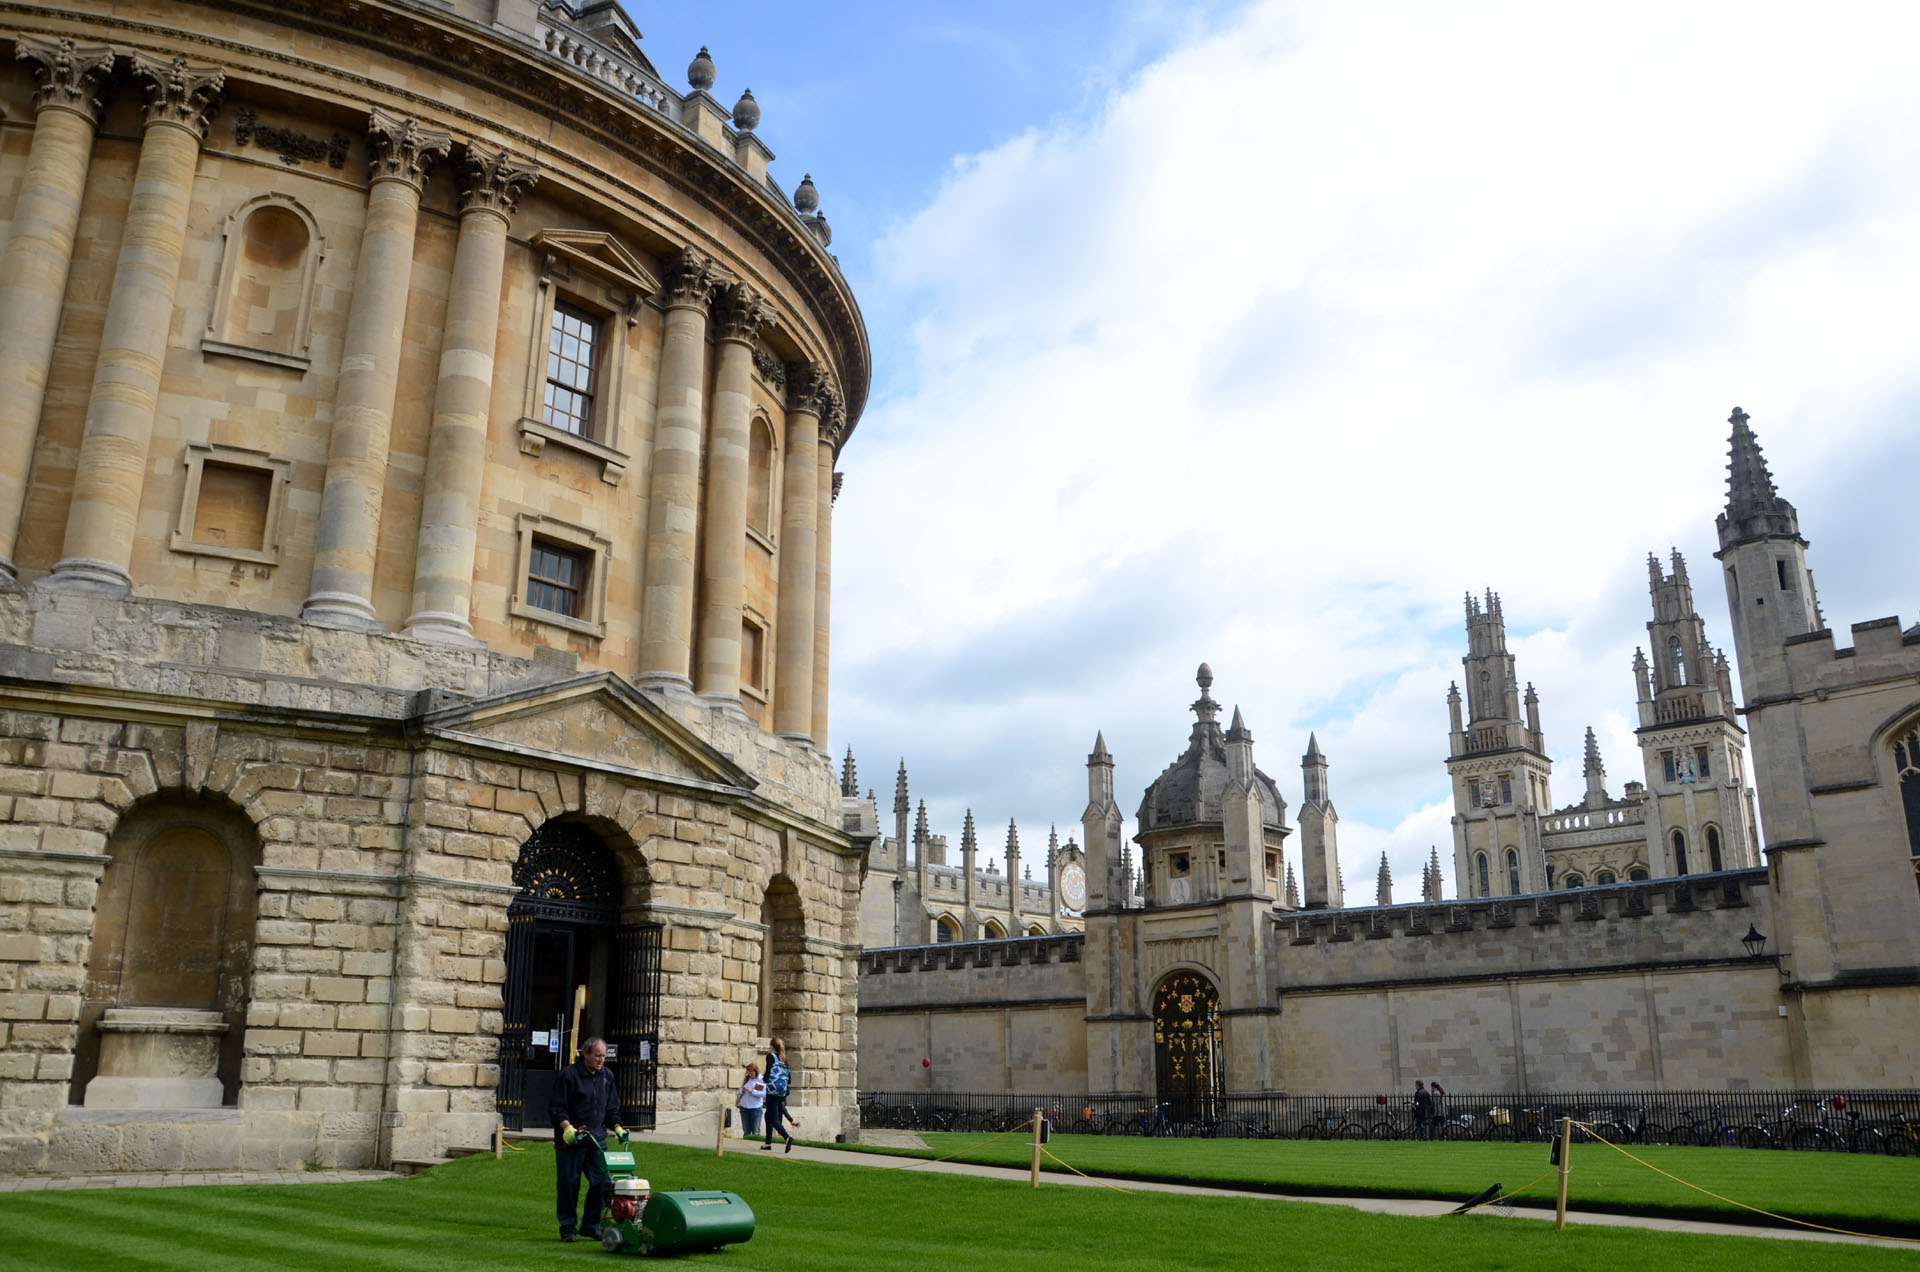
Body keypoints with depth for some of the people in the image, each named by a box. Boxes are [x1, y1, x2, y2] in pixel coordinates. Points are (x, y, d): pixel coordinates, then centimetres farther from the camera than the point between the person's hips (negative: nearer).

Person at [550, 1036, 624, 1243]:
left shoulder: (607, 1076, 11)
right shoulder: (567, 1075, -7)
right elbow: (556, 1108, -10)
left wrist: (617, 1127, 5)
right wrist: (567, 1127, -23)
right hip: (570, 1140, -5)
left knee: (602, 1182, -1)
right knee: (569, 1184, 1)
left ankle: (591, 1225, 12)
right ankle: (567, 1228, 15)